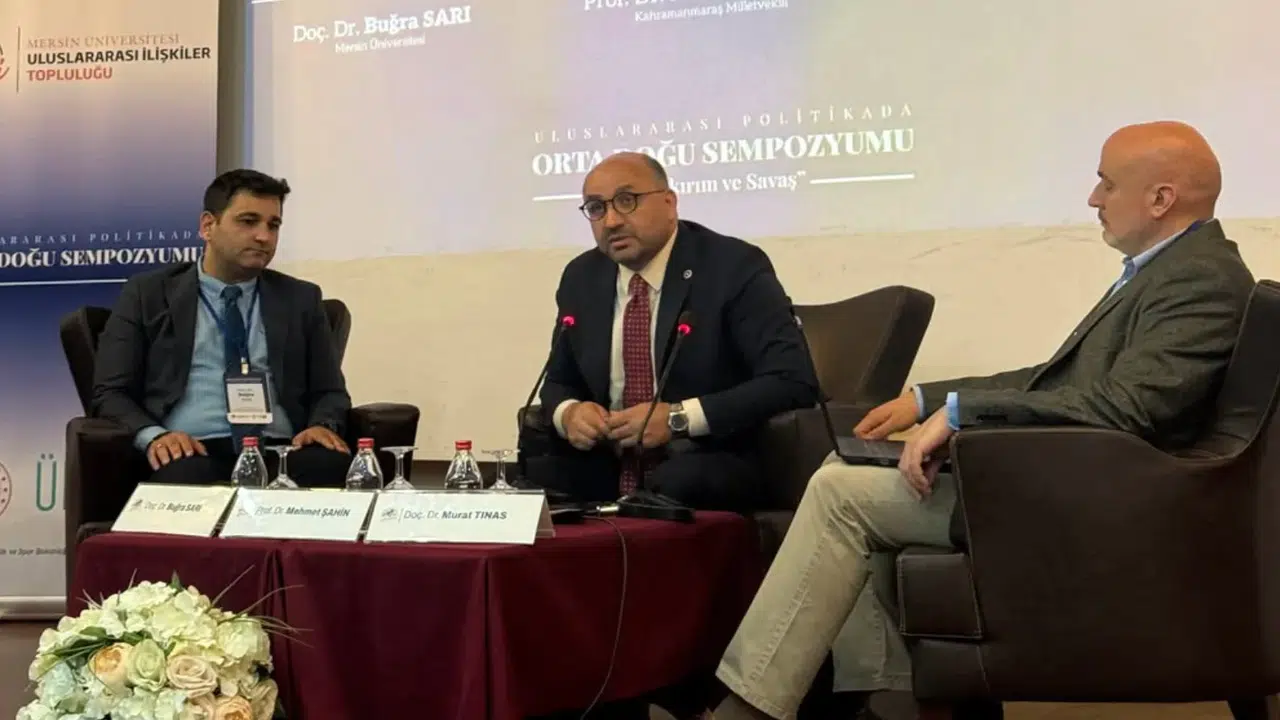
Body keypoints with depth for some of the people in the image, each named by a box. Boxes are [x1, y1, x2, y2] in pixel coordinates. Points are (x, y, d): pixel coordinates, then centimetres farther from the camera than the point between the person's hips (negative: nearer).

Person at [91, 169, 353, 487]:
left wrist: (323, 426, -7)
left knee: (334, 466, -33)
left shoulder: (301, 299, 19)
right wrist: (153, 435, -13)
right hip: (190, 453, -2)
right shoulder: (148, 294, 13)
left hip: (280, 453, 2)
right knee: (186, 476, -40)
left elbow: (329, 391, 17)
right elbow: (109, 393, 8)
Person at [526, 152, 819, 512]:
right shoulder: (581, 278, 8)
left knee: (676, 485, -38)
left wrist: (679, 418, -23)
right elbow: (560, 382, 19)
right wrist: (568, 413, -7)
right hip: (609, 471, 6)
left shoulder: (734, 268, -9)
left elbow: (794, 382, -18)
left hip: (711, 471, -5)